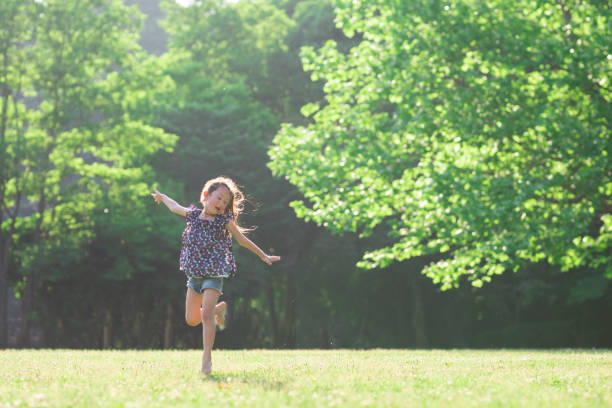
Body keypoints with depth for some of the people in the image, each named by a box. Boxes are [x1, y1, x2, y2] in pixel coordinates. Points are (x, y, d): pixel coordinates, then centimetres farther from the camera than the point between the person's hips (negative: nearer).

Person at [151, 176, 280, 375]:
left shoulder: (224, 221, -5)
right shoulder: (193, 215, 3)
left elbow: (242, 239, 7)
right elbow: (175, 208, 23)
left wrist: (264, 256, 14)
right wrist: (162, 197, 41)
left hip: (215, 274, -4)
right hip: (194, 274, 4)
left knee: (206, 314, -20)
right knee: (192, 319, 9)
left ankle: (207, 357, -18)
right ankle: (219, 309, 37)